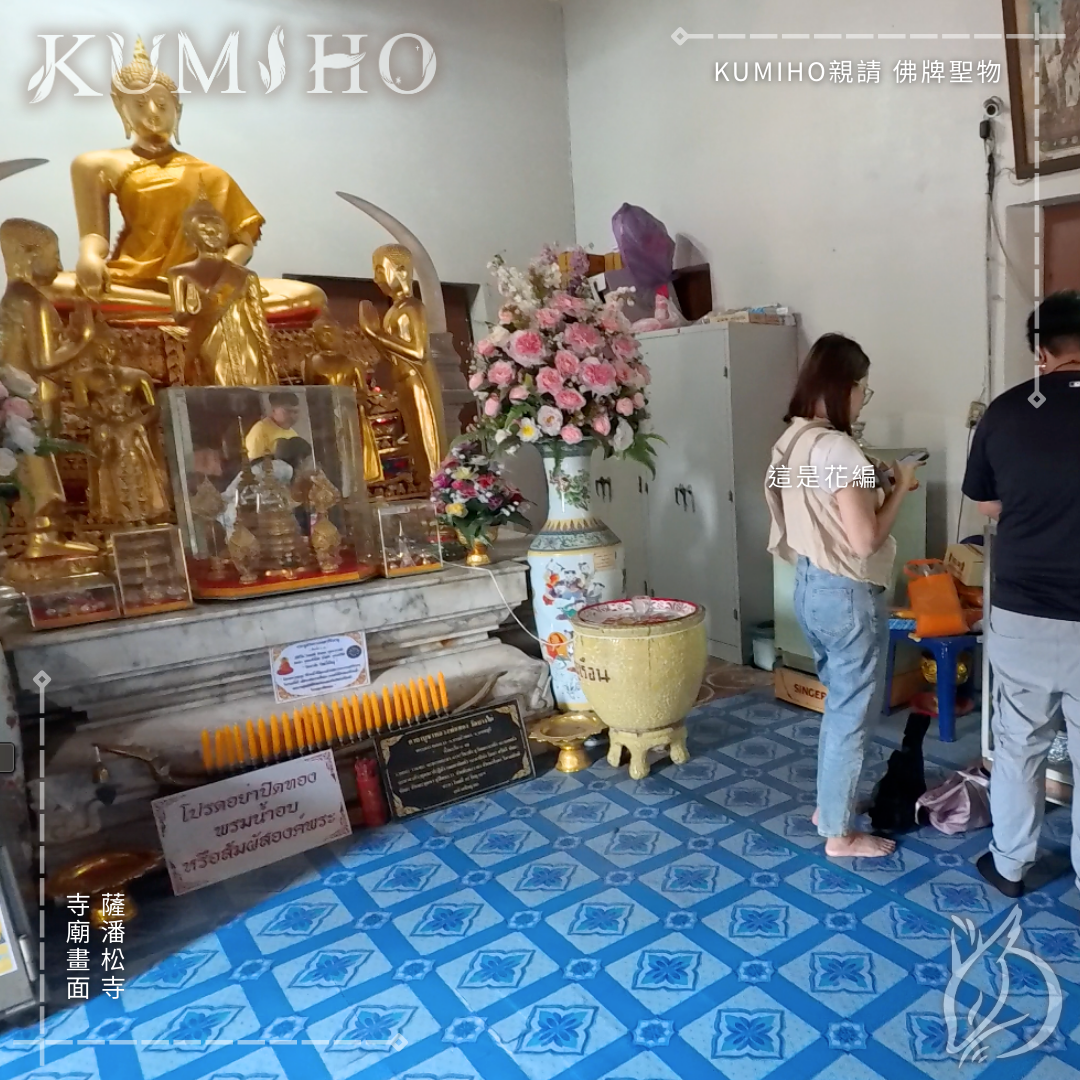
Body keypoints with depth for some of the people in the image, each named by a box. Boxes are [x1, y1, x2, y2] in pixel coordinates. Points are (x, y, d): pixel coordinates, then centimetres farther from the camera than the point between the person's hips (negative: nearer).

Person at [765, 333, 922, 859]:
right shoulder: (839, 450, -22)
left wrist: (876, 486, 12)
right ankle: (839, 833, 21)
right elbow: (865, 539, -22)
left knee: (840, 704, 24)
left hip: (810, 587, 9)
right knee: (852, 715, 6)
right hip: (847, 596, -9)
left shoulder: (791, 442, 6)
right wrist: (899, 488, -8)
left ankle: (828, 804, 39)